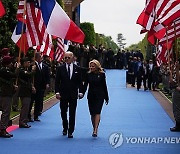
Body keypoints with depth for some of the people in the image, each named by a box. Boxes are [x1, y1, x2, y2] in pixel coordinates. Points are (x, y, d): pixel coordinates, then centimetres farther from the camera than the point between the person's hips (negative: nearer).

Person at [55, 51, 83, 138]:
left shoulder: (77, 69, 3)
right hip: (63, 94, 1)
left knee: (72, 114, -1)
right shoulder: (60, 68, 2)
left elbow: (80, 82, 5)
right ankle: (65, 128, 30)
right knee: (63, 113, 10)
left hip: (73, 94, 0)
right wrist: (57, 92, -9)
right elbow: (57, 81, 1)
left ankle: (70, 132, 5)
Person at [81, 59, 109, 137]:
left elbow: (104, 86, 3)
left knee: (97, 112, -13)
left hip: (99, 96, -3)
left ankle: (95, 130, -19)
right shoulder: (88, 74, 4)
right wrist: (82, 93, -12)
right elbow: (85, 85, 3)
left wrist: (106, 97, 5)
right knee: (92, 113, 6)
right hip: (91, 96, 3)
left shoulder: (102, 74, -1)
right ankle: (94, 129, 18)